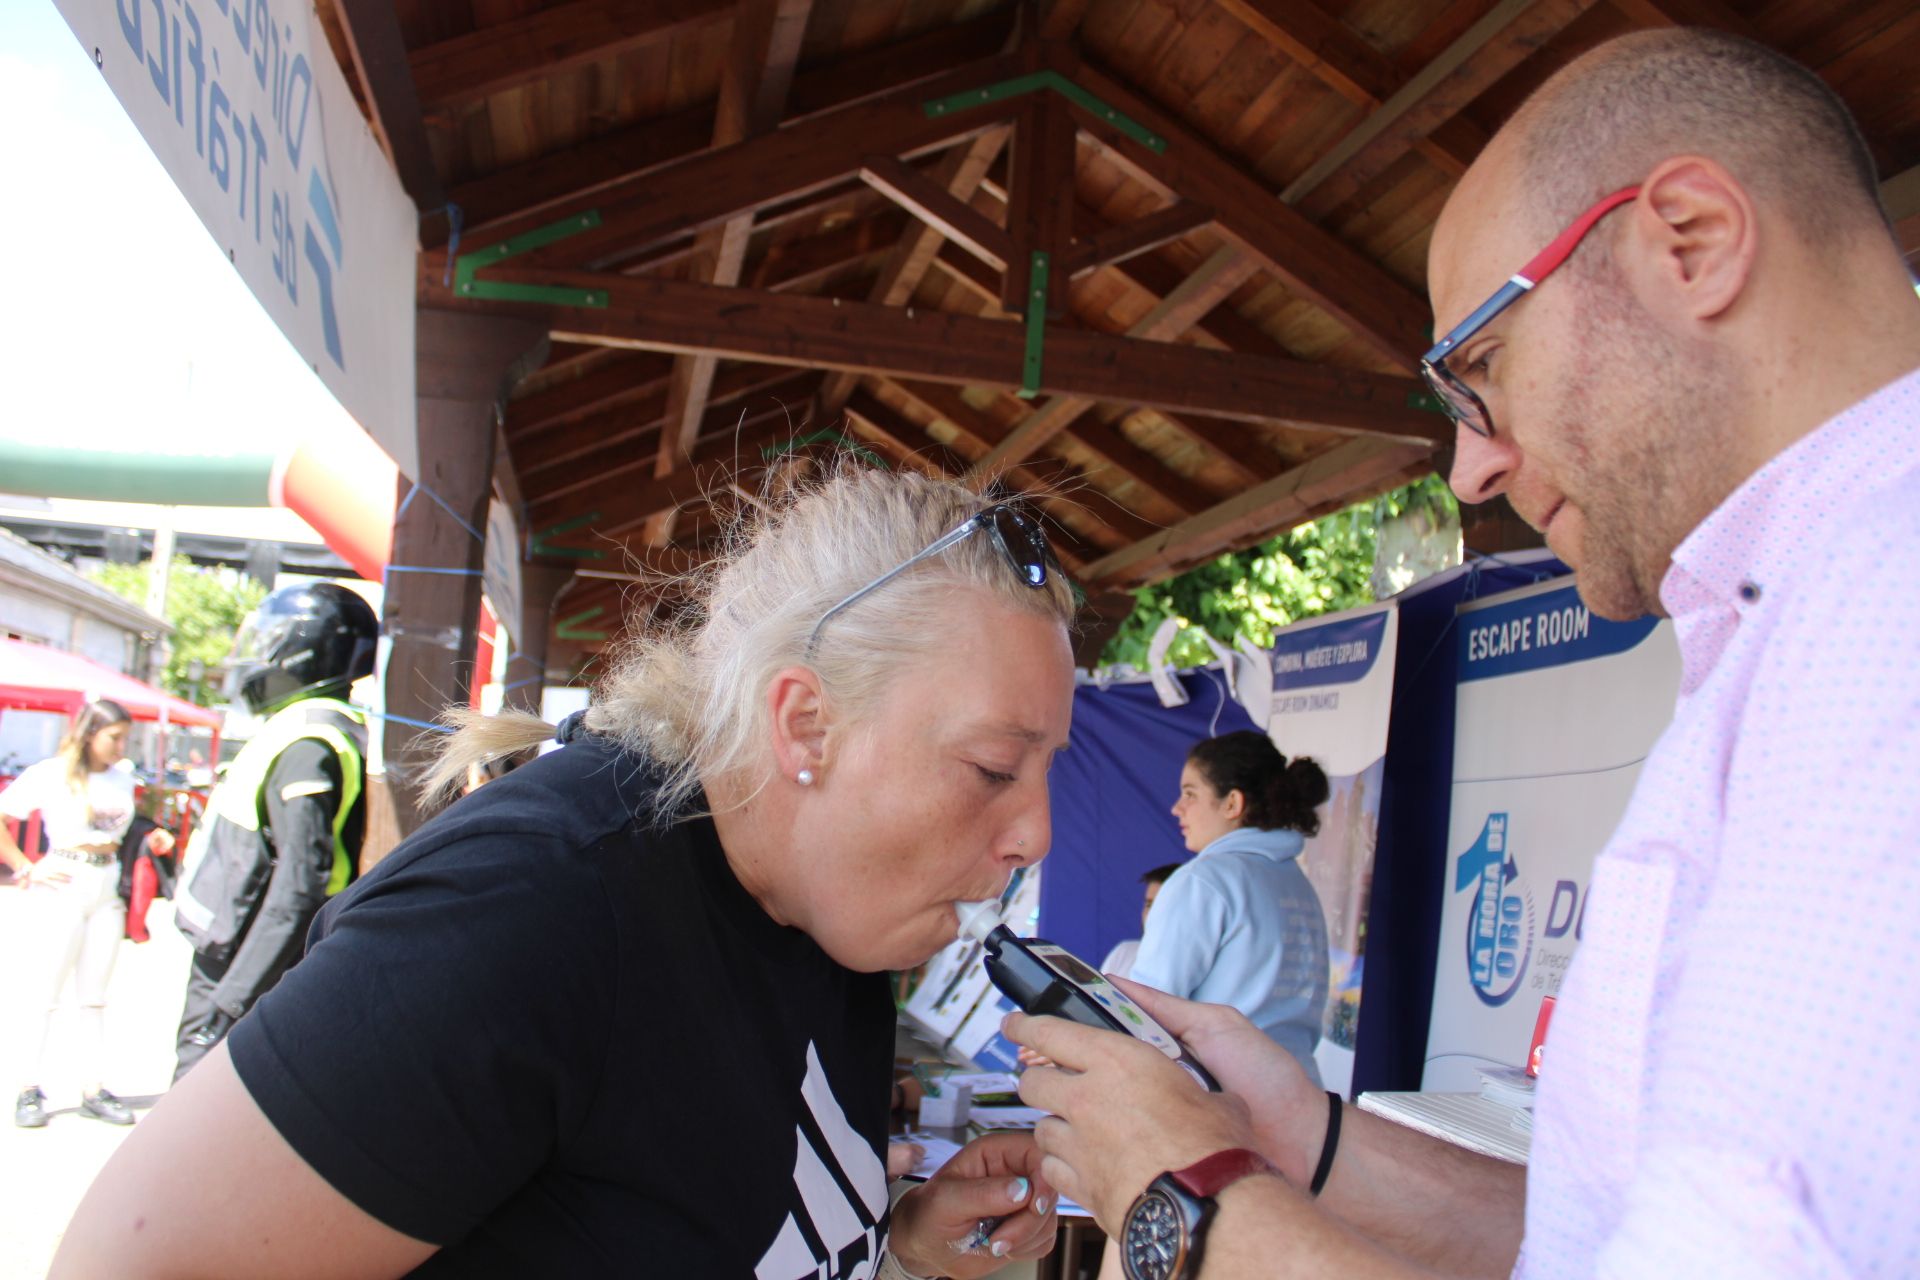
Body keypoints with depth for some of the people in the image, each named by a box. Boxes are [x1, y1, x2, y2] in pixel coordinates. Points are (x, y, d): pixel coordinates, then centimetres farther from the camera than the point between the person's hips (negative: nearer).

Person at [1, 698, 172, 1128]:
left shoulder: (123, 778, 9)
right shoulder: (49, 773, -5)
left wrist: (151, 842, 1)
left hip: (108, 887, 5)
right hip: (63, 886, -5)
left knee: (94, 995, 10)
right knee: (43, 992, 2)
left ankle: (93, 1089, 16)